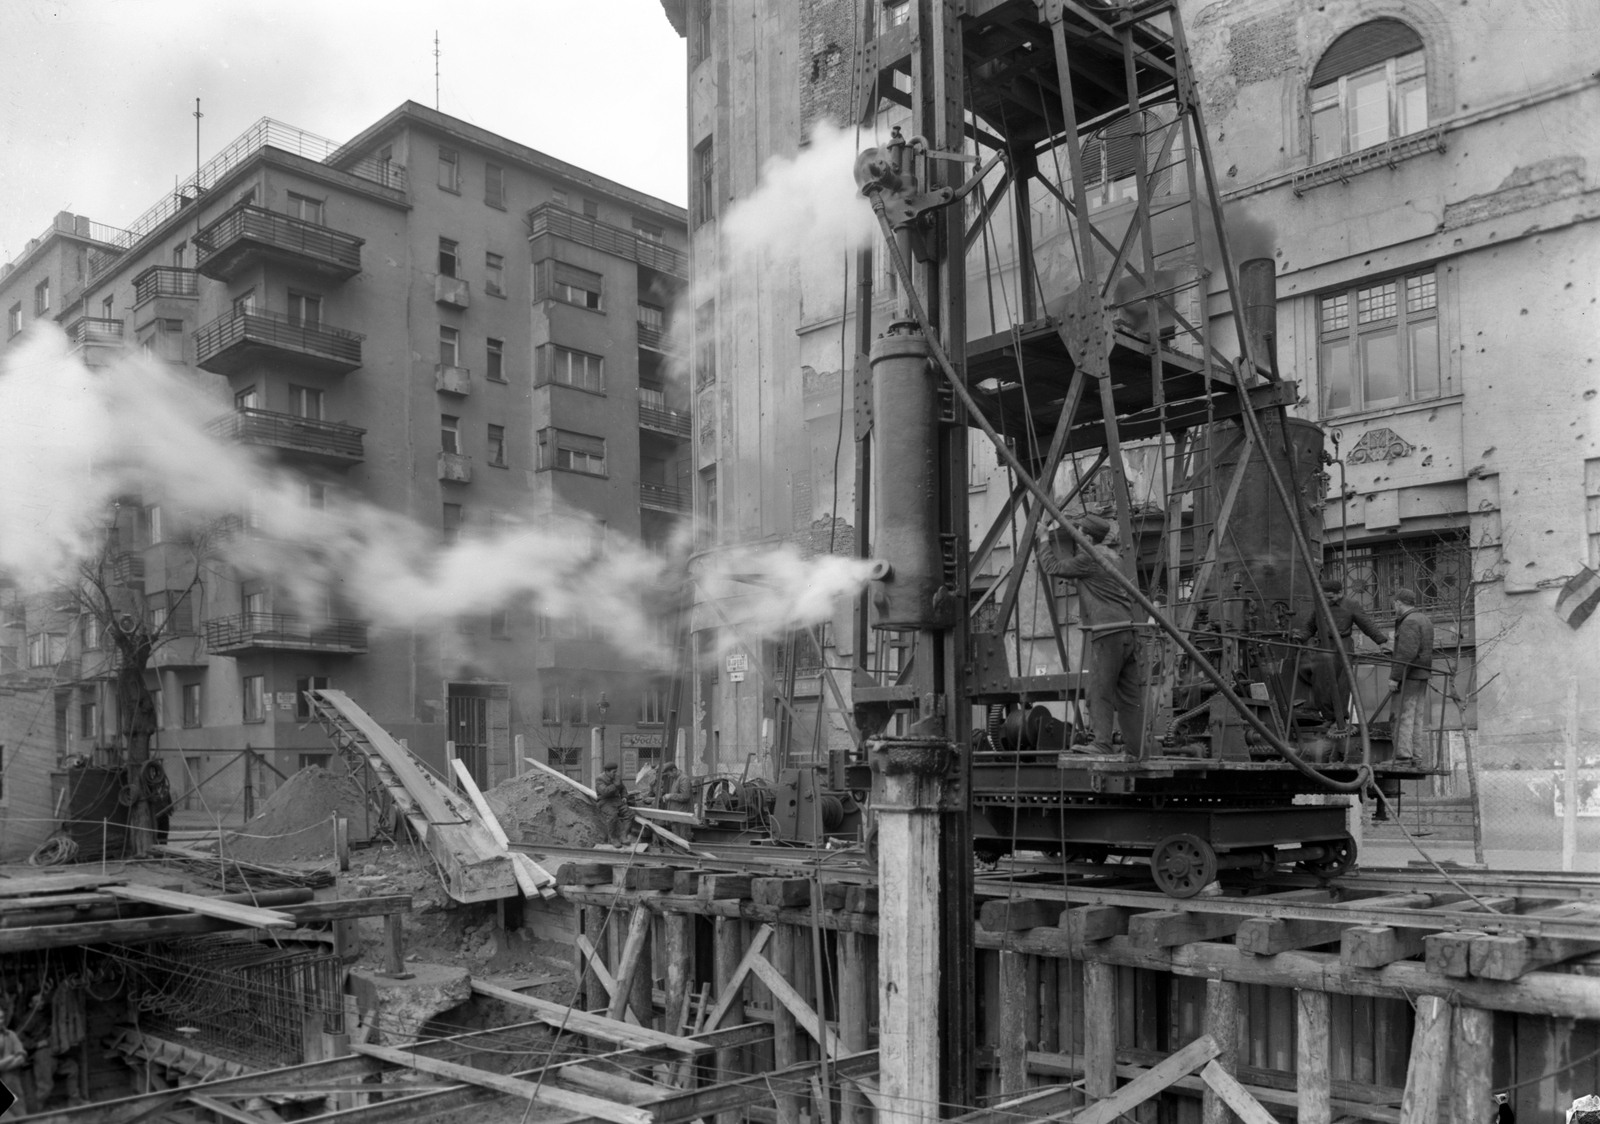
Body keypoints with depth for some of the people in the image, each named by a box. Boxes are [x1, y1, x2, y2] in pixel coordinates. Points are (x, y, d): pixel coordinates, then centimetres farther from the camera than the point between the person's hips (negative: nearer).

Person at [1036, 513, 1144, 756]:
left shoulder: (1089, 558, -7)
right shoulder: (1112, 557, 20)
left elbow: (1052, 567, -1)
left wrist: (1045, 541, 13)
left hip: (1108, 632, -9)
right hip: (1128, 631, 9)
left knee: (1100, 691, -9)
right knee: (1129, 694, 7)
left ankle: (1103, 744, -15)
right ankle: (1134, 749, 7)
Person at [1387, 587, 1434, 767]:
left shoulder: (1409, 622, -14)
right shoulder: (1424, 619, 18)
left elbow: (1407, 653, -21)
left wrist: (1394, 677, -20)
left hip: (1409, 676, -10)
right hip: (1422, 674, 10)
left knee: (1404, 716, -9)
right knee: (1419, 717, 9)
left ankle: (1403, 756, -11)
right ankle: (1419, 758, 10)